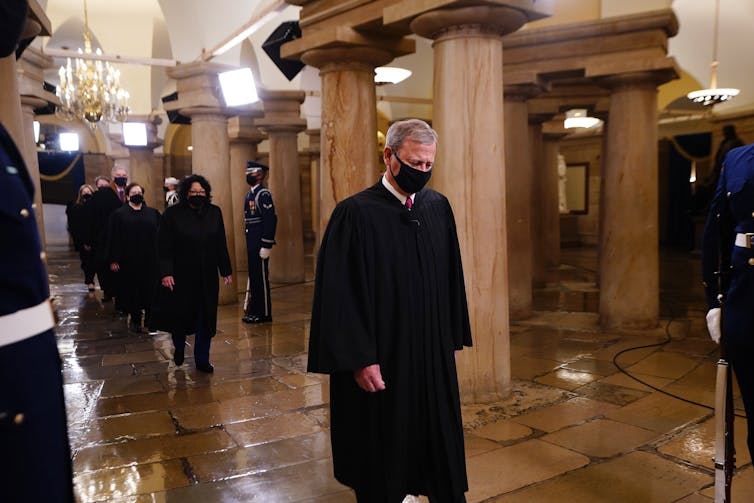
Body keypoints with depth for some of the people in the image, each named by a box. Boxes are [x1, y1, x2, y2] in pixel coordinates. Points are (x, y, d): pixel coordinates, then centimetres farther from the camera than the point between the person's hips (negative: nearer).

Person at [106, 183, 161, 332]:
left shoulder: (153, 213, 7)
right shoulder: (119, 214, 3)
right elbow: (113, 238, 0)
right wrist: (113, 260, -6)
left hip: (150, 260, 1)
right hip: (129, 261, -1)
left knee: (150, 290, 3)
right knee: (132, 290, 4)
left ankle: (150, 318, 15)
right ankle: (135, 319, 17)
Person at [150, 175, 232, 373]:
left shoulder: (214, 213, 3)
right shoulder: (172, 214, -7)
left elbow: (221, 245, 7)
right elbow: (164, 247, -9)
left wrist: (226, 271, 6)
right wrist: (165, 273, -18)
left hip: (207, 278, 2)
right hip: (181, 277, -2)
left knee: (205, 319, 5)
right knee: (180, 316, 11)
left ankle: (202, 360, 16)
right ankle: (179, 349, 38)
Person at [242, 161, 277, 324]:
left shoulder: (264, 194, -12)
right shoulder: (250, 194, 16)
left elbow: (270, 220, -18)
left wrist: (266, 246, -21)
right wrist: (249, 243, 17)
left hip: (260, 244, -9)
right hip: (252, 244, 9)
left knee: (261, 278, -3)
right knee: (253, 277, 14)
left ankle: (264, 313, 6)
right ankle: (255, 310, 23)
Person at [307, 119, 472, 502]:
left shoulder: (438, 207, 3)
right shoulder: (355, 213, -13)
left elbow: (451, 278, 9)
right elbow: (339, 293, -14)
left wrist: (454, 338, 9)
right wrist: (360, 359, -16)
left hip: (434, 355, 5)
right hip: (382, 359, -4)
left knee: (443, 448, 17)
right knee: (384, 457, 12)